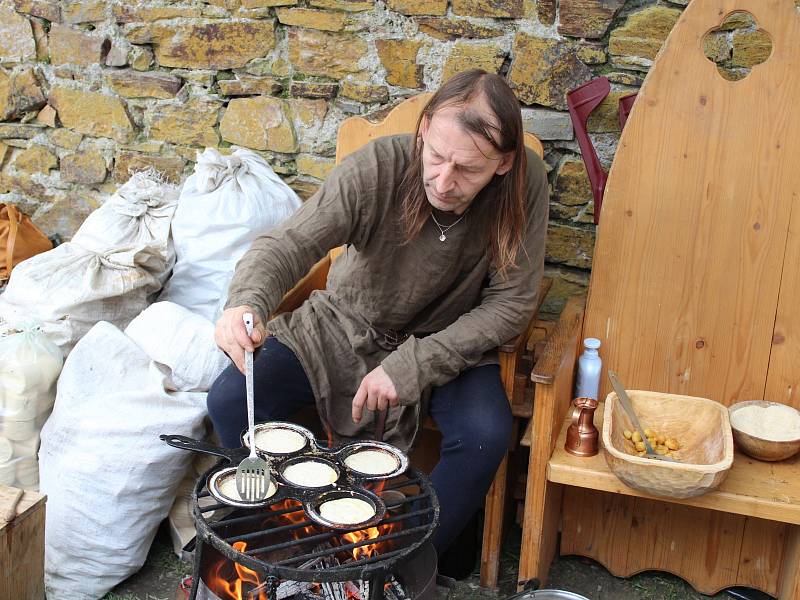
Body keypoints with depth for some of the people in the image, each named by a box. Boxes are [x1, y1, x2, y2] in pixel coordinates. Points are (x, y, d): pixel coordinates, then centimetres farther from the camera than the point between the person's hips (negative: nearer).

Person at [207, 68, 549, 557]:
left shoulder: (525, 183, -24)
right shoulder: (378, 168, -27)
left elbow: (511, 304, -18)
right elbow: (289, 243, -28)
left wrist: (411, 366, -25)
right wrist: (247, 302, -51)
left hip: (446, 342, 0)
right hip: (346, 327, 1)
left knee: (487, 435, -29)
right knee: (230, 402, -16)